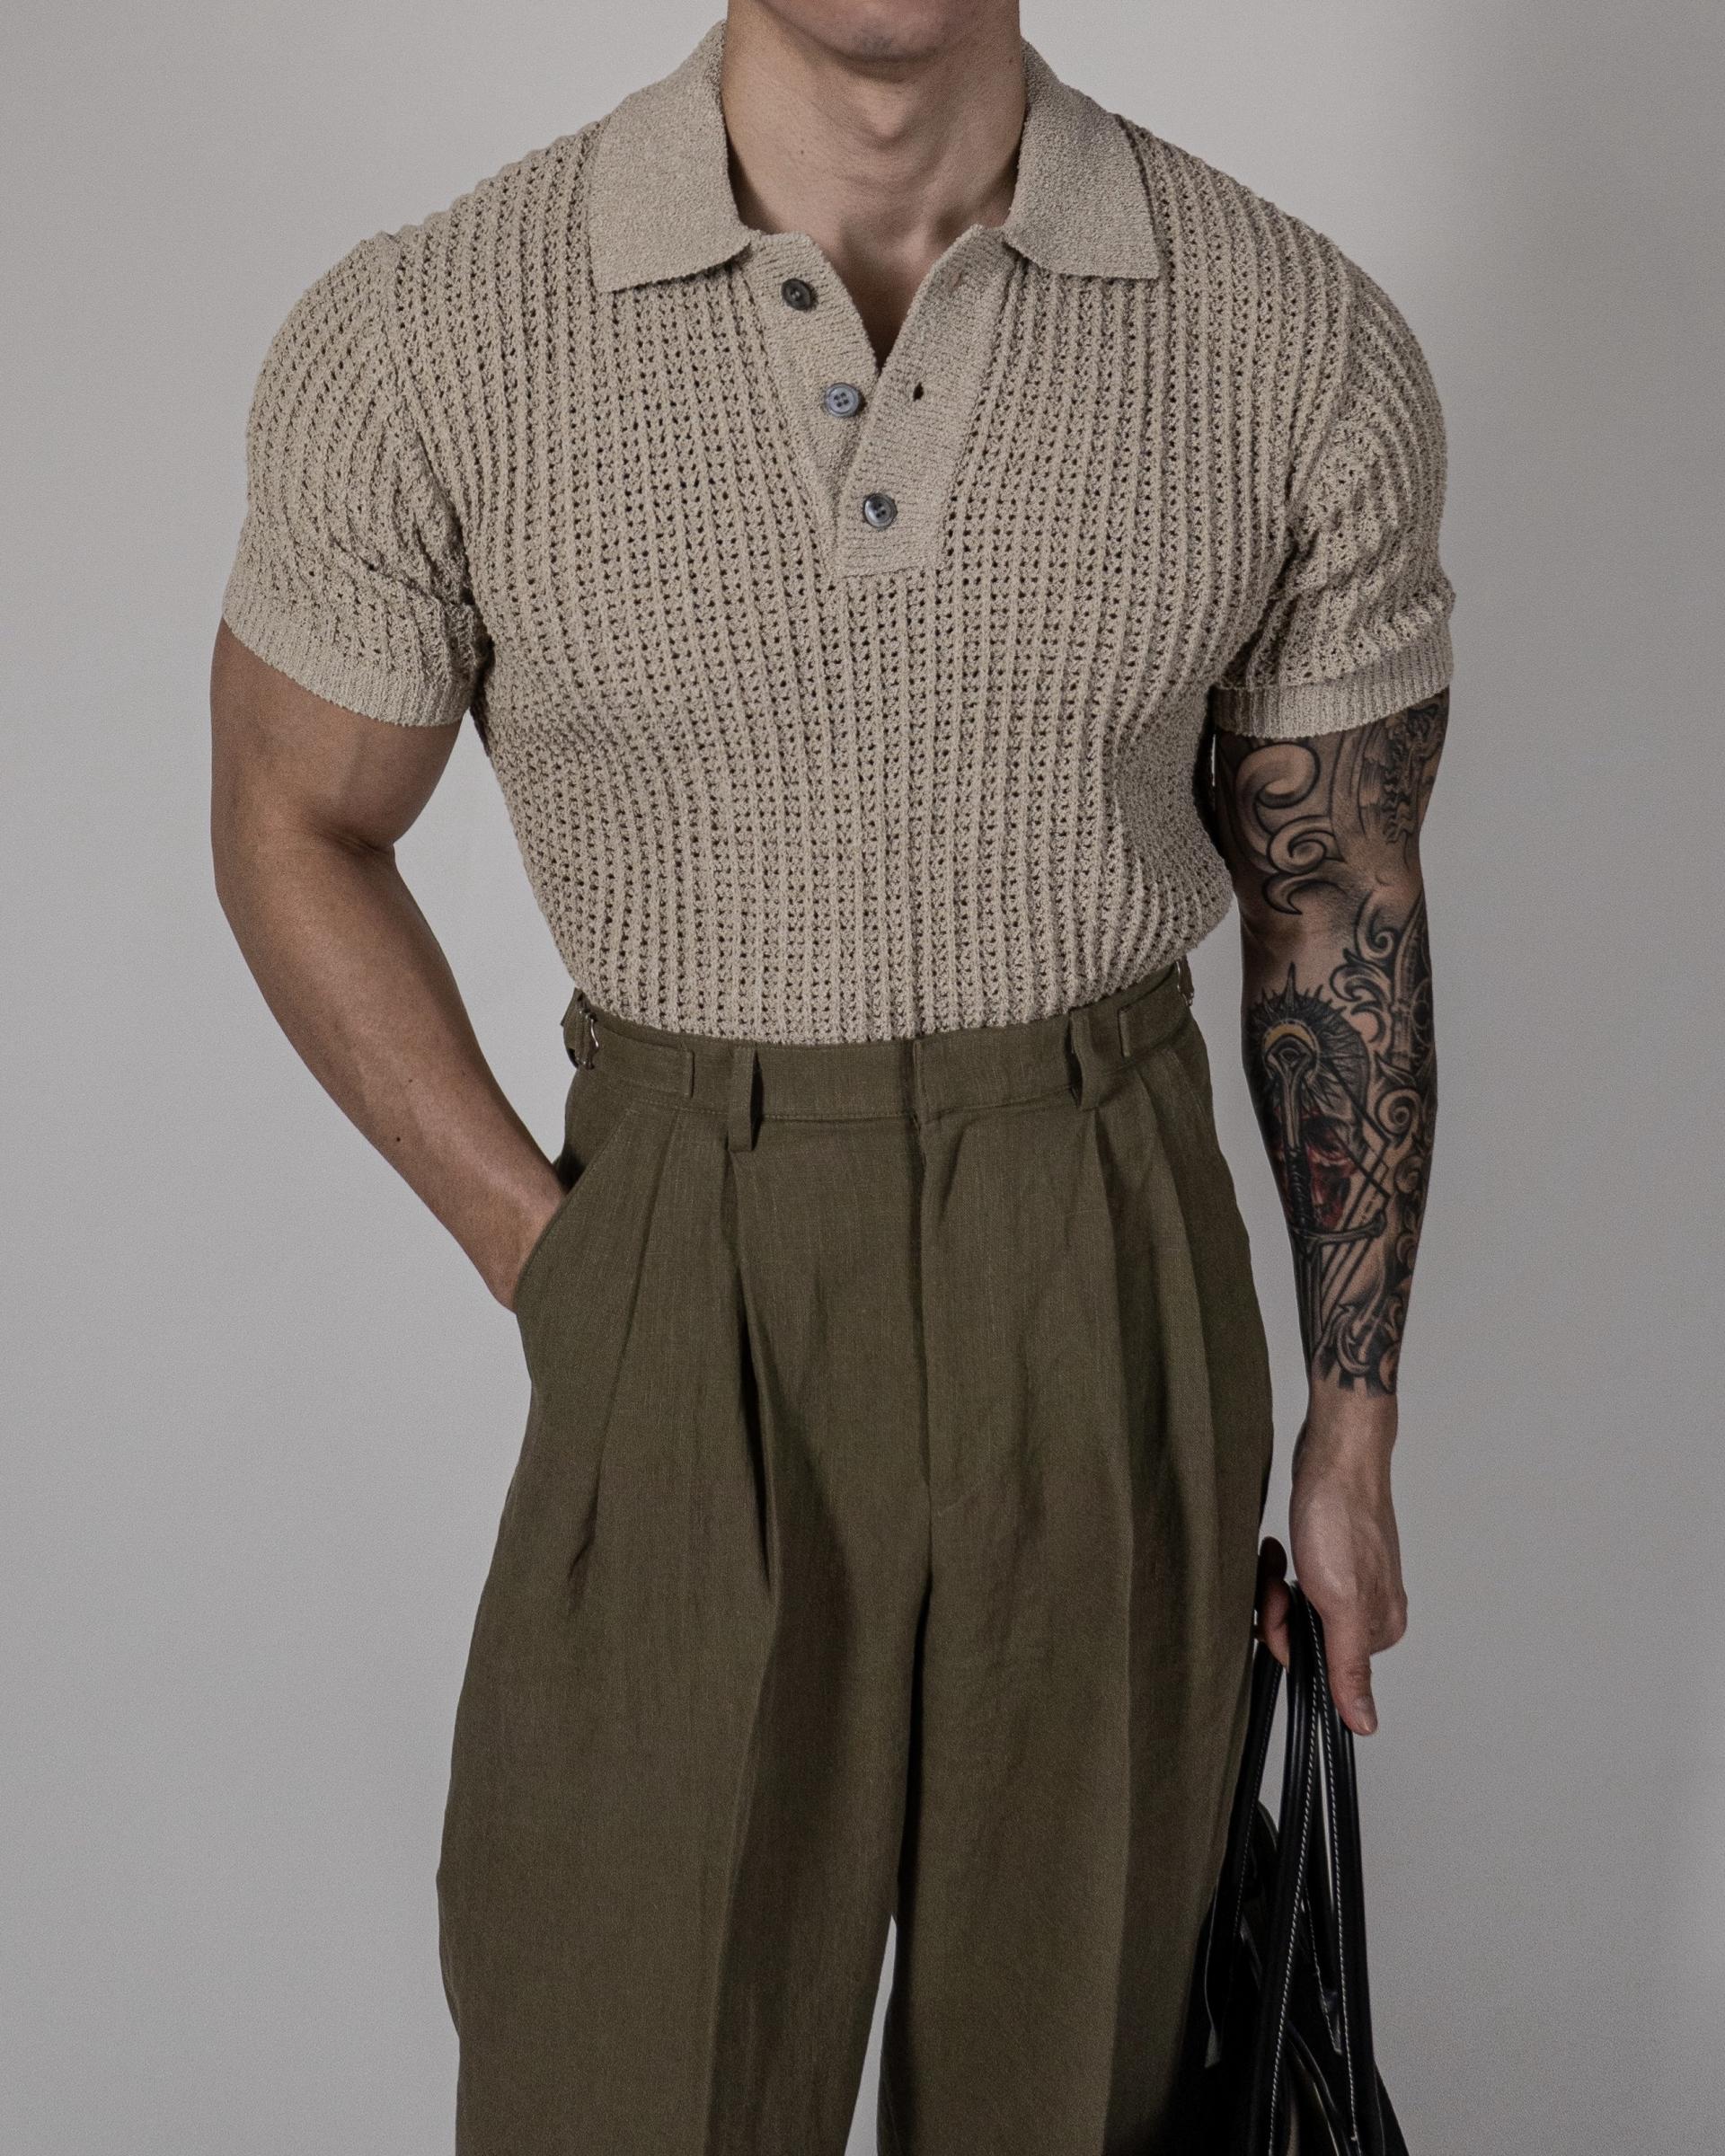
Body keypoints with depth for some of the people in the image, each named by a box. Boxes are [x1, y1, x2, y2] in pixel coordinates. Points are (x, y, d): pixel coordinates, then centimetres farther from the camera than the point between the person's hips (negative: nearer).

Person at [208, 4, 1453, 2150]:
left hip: (1122, 1328, 2)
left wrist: (1352, 1438, 7)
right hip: (695, 1328, -1)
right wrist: (552, 1271, -4)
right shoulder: (419, 344, -12)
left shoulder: (1304, 345, -8)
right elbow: (296, 832, 3)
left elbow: (1336, 901, 3)